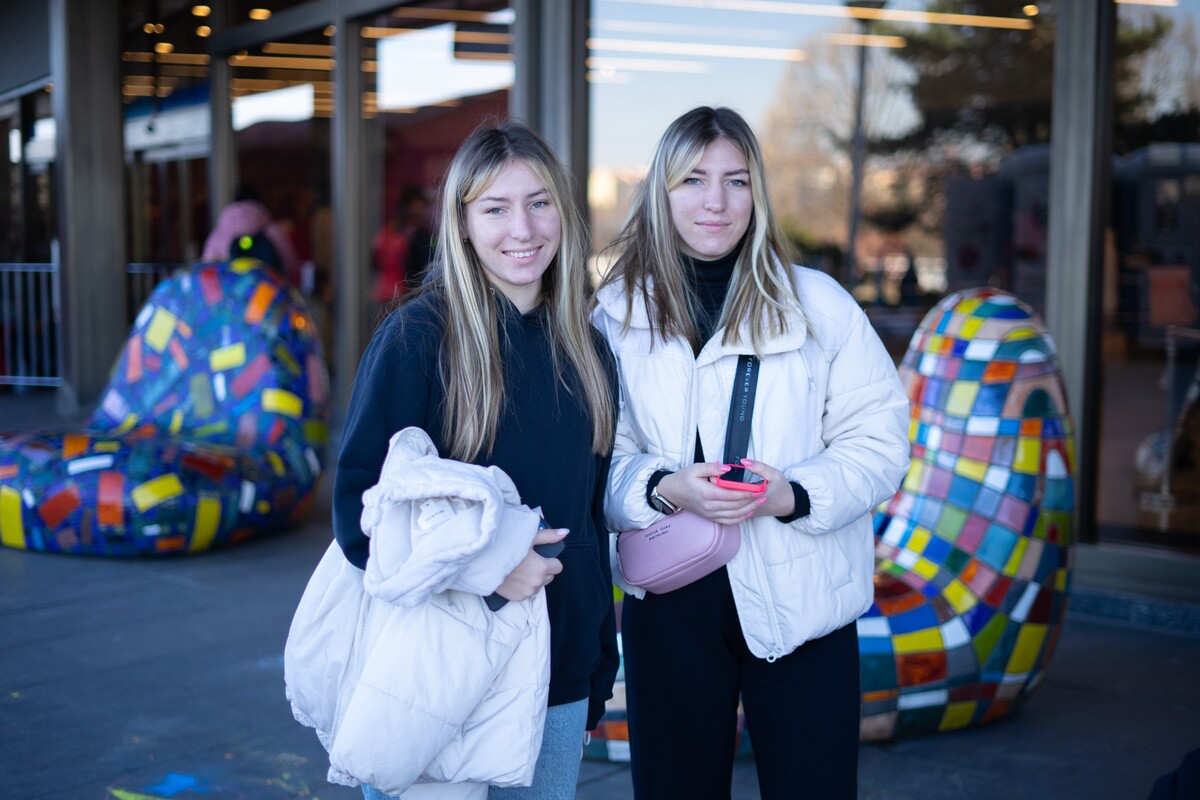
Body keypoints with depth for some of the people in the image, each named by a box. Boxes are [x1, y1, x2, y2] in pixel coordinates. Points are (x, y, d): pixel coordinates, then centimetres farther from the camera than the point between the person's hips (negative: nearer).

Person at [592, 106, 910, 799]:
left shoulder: (818, 304, -2)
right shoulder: (618, 316, 3)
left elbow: (880, 439, -3)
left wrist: (793, 494, -19)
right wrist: (666, 488, -19)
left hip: (800, 600, -1)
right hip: (668, 604, 1)